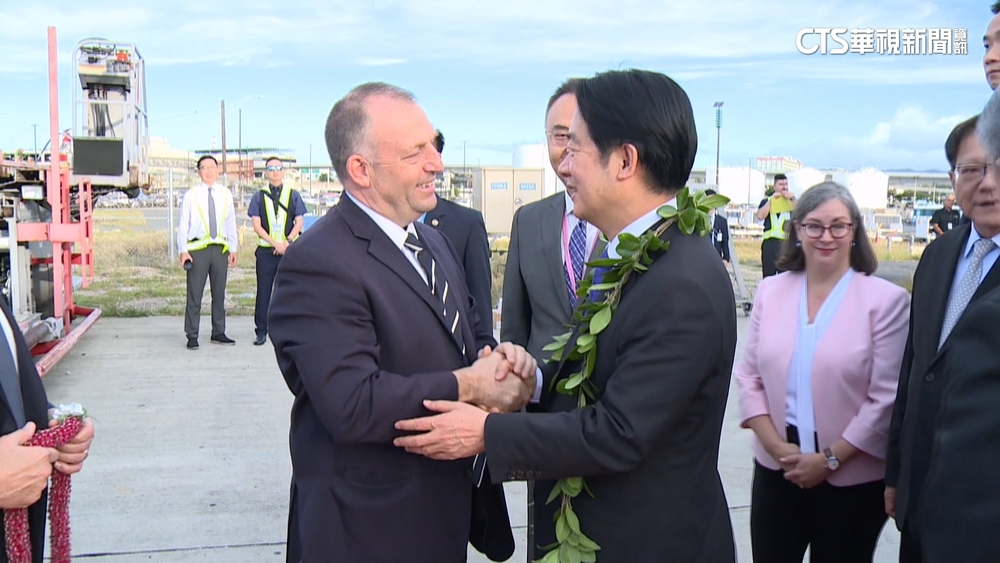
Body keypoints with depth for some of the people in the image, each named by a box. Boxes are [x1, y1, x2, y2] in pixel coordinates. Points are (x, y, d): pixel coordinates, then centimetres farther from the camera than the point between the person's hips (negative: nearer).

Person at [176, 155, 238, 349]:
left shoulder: (225, 194, 8)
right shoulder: (190, 195, -1)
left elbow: (231, 223, 11)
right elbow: (183, 225, 0)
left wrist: (233, 249, 9)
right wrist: (183, 251, -7)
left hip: (220, 248, 3)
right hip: (197, 249, -3)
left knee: (219, 293, 10)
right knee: (194, 295, -1)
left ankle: (218, 333, 20)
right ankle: (192, 336, 7)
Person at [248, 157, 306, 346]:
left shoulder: (293, 195, 8)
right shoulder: (259, 197, 6)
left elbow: (299, 222, 3)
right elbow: (257, 226, 0)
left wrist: (287, 242, -12)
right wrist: (275, 243, -12)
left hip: (288, 250, 0)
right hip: (265, 251, 0)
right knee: (263, 292, 3)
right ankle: (261, 331, 8)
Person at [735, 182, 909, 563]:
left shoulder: (886, 299, -7)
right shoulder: (770, 291, 3)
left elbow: (887, 399, -10)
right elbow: (749, 377, 4)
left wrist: (830, 459, -12)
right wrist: (778, 448, -8)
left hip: (853, 480, -3)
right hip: (777, 470, 3)